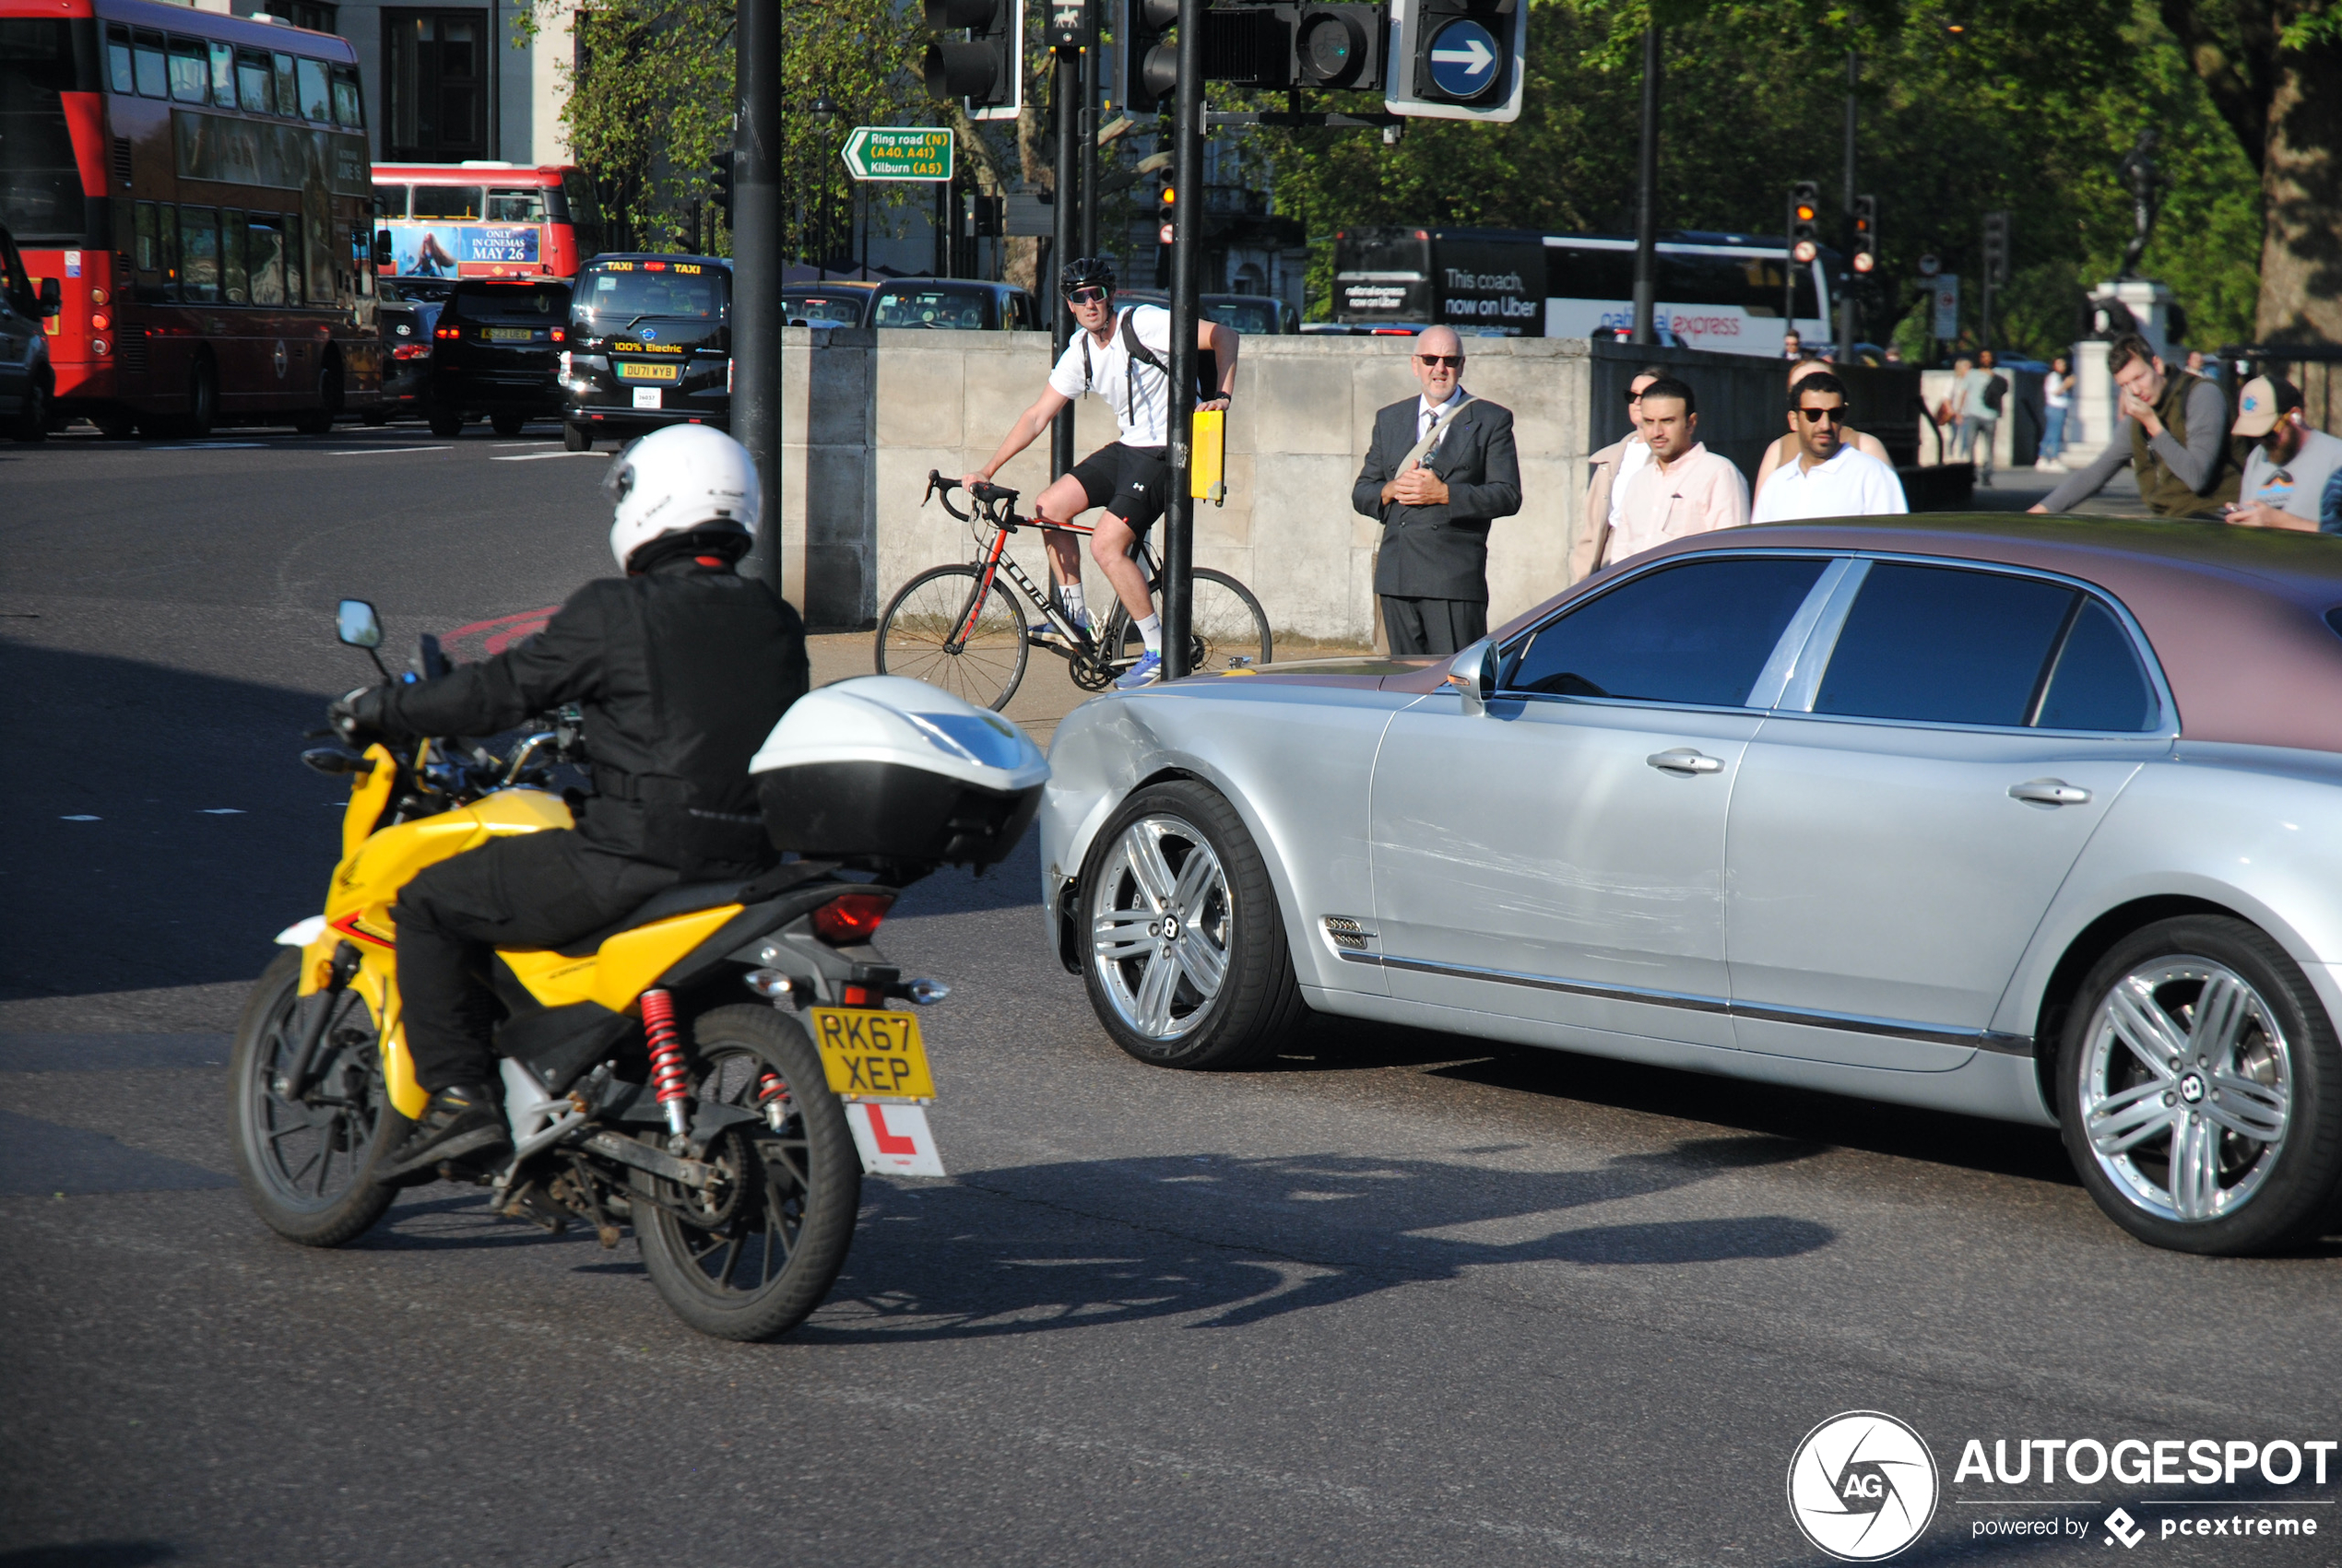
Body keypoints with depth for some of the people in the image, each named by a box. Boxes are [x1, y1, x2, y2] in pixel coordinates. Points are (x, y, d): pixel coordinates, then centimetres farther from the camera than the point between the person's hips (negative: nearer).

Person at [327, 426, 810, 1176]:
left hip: (638, 857, -8)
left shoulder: (617, 612, -9)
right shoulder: (777, 624, 11)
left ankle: (459, 1098, -4)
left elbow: (503, 691, -6)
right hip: (751, 859, 8)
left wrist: (380, 711, 8)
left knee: (427, 902, 6)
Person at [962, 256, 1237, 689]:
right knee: (1049, 507, 1)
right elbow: (1037, 416, 9)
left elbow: (1223, 336, -15)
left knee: (1106, 544, -18)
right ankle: (1075, 617, 13)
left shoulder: (1142, 323, -15)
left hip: (1167, 450, -8)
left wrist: (1223, 396, -23)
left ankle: (1160, 653, -10)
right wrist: (987, 470, 4)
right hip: (1129, 448, 8)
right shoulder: (1080, 353, 6)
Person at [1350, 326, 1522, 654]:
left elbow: (1508, 495, -3)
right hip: (1397, 577, 4)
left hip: (1456, 577, -4)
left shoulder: (1492, 420, 5)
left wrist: (1444, 494, -14)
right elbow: (1361, 493, 17)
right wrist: (1391, 490, -6)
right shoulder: (1389, 419, 18)